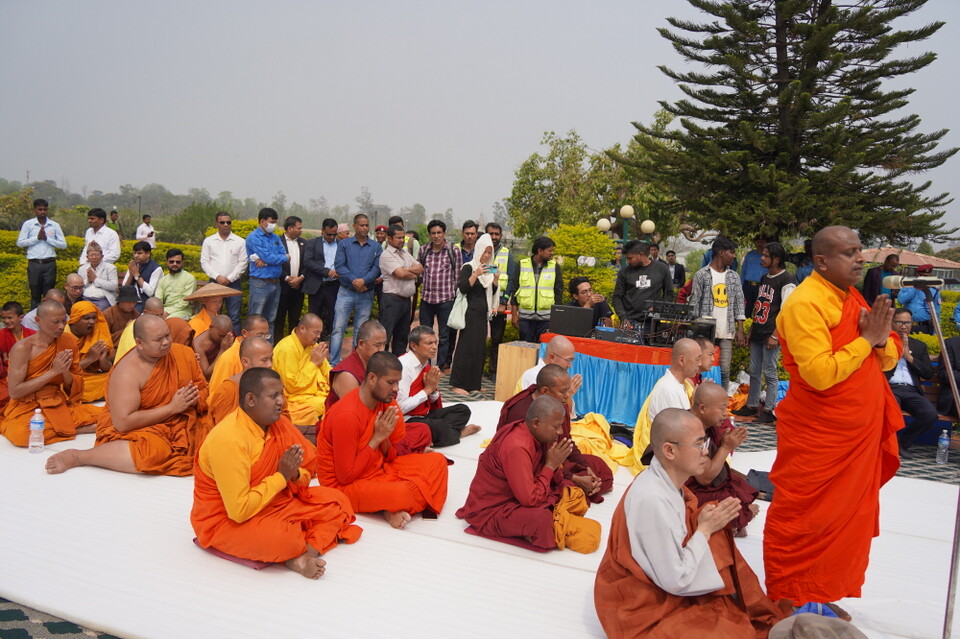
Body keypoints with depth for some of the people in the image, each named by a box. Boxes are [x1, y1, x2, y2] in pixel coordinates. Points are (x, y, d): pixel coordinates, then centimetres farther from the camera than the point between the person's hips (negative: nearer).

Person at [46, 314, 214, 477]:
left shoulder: (184, 353, -1)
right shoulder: (128, 372, -17)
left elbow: (202, 388, 11)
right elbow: (123, 422, -24)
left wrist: (194, 399, -14)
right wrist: (172, 407, -21)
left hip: (182, 425, 7)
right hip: (138, 429, -6)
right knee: (153, 450, -37)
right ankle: (76, 457, -15)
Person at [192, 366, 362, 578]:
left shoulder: (279, 423, -3)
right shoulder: (228, 439, -26)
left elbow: (306, 471, 9)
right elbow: (239, 511, -29)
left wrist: (294, 474, -16)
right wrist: (281, 476, -22)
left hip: (272, 502, 9)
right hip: (225, 521, -8)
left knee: (336, 501, -5)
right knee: (282, 537, -38)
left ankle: (303, 555, -25)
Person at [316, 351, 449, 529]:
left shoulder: (384, 402, -1)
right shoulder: (347, 415, -26)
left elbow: (389, 457, 6)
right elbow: (345, 476, -22)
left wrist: (385, 437, -16)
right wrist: (377, 438, -21)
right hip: (345, 486, -9)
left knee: (437, 461, -1)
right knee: (403, 493, -35)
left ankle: (394, 508, -8)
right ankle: (394, 507, -1)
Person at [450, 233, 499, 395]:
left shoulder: (489, 269, 14)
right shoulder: (469, 267, -6)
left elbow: (493, 291, 14)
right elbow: (463, 288, -16)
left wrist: (495, 278, -3)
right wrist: (476, 274, -24)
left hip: (483, 312, 7)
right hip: (470, 311, -7)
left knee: (480, 348, 7)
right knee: (467, 346, -8)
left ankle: (473, 384, 14)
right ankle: (458, 384, -3)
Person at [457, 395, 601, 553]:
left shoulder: (533, 433, -3)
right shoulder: (516, 448, -30)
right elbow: (530, 500, -29)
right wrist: (551, 465, -21)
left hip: (519, 498, 9)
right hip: (491, 512, -9)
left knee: (575, 496, 5)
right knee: (541, 518, -36)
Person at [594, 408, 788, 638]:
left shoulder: (669, 482, -5)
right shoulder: (653, 500, -32)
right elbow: (676, 581, -25)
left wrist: (706, 525, -10)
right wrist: (705, 529, -17)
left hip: (665, 583, 8)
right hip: (646, 610, -8)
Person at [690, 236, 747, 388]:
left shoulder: (734, 277, 12)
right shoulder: (701, 275, 0)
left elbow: (739, 303, 11)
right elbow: (694, 303, 0)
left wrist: (740, 331, 3)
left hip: (727, 332, 3)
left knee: (724, 370, 2)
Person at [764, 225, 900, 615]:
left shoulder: (851, 297, 10)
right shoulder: (806, 303, -18)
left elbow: (889, 360, 12)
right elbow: (820, 373, -27)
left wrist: (881, 339, -9)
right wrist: (866, 339, -17)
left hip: (859, 435, 9)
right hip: (818, 438, -9)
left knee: (851, 516, 17)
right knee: (803, 520, 3)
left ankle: (835, 592, 34)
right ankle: (789, 602, 19)